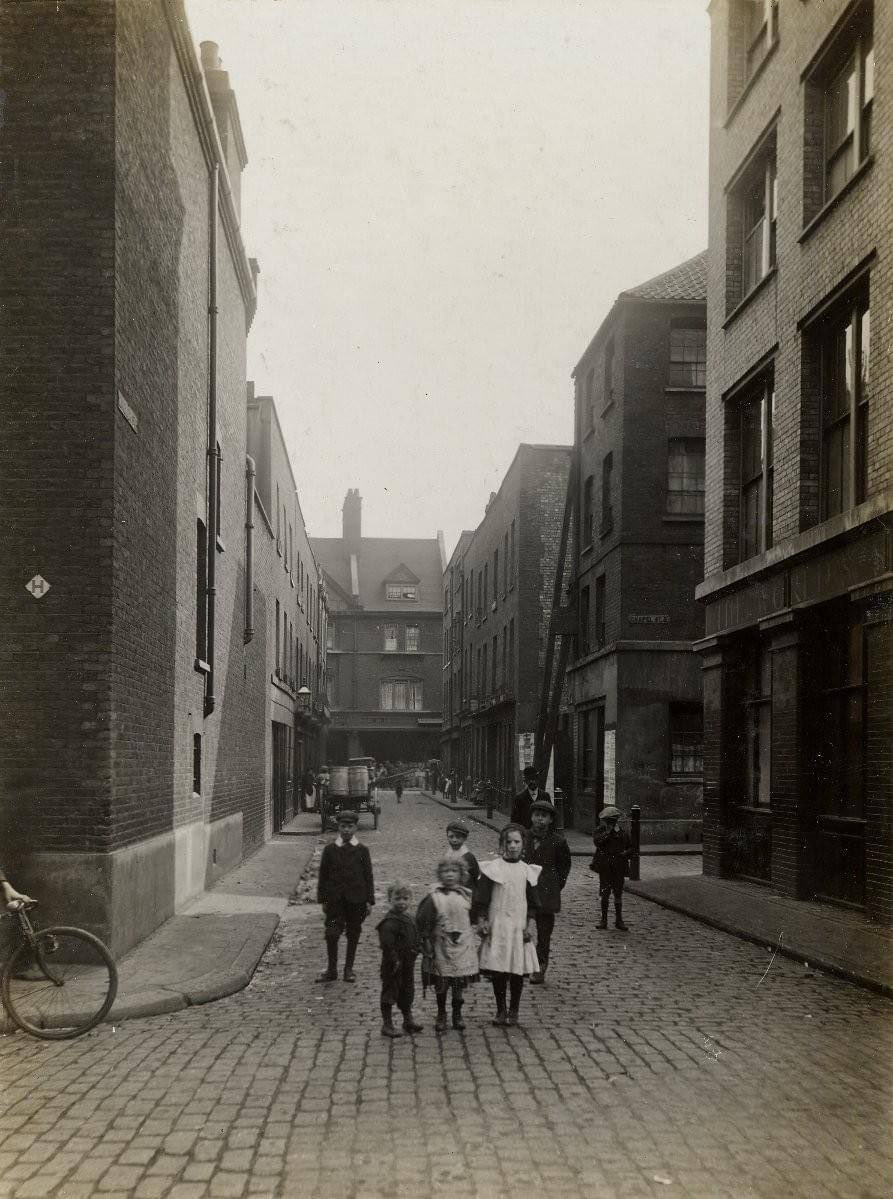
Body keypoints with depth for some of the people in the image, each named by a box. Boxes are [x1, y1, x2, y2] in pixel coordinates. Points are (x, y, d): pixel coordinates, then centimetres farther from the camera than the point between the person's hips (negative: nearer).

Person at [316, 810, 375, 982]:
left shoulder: (362, 850, 1)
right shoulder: (330, 849, 2)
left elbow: (368, 876, 4)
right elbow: (323, 875, 5)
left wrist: (370, 901, 0)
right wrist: (323, 899, 2)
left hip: (356, 899, 0)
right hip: (335, 900, 0)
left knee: (353, 935, 7)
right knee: (332, 934, -6)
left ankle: (349, 969, 21)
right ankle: (331, 970, 8)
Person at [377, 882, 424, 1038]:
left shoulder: (409, 919, 10)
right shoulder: (389, 922, -20)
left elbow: (415, 939, 22)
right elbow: (387, 944, -26)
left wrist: (416, 950, 8)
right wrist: (394, 960, -25)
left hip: (408, 963, 9)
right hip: (393, 966, -9)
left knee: (407, 991, 19)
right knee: (390, 992, 1)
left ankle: (408, 1020, 33)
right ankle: (387, 1024, 9)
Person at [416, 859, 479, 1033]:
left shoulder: (466, 896, 1)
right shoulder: (434, 898, -8)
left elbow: (473, 917, 14)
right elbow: (423, 922, -5)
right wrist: (427, 942, -7)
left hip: (462, 946, 2)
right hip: (441, 945, -2)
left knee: (459, 984, 7)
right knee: (441, 984, 5)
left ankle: (457, 1014, 23)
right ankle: (441, 1015, 21)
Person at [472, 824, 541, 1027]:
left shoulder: (527, 871, 6)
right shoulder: (492, 868, -1)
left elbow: (533, 902, 9)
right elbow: (481, 898, -1)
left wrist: (531, 924, 0)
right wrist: (481, 921, -9)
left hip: (519, 926, 2)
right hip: (497, 925, -2)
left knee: (518, 971, 2)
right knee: (497, 970, 0)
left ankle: (513, 1011, 14)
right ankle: (501, 1010, 14)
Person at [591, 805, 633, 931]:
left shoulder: (622, 832, 7)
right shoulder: (600, 831, 0)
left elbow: (631, 847, 14)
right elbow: (598, 841, -22)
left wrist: (626, 853, -7)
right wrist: (610, 831, -24)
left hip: (619, 868, 2)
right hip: (605, 867, -2)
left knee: (618, 894, 4)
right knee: (605, 893, 2)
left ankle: (619, 920, 12)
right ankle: (603, 919, 13)